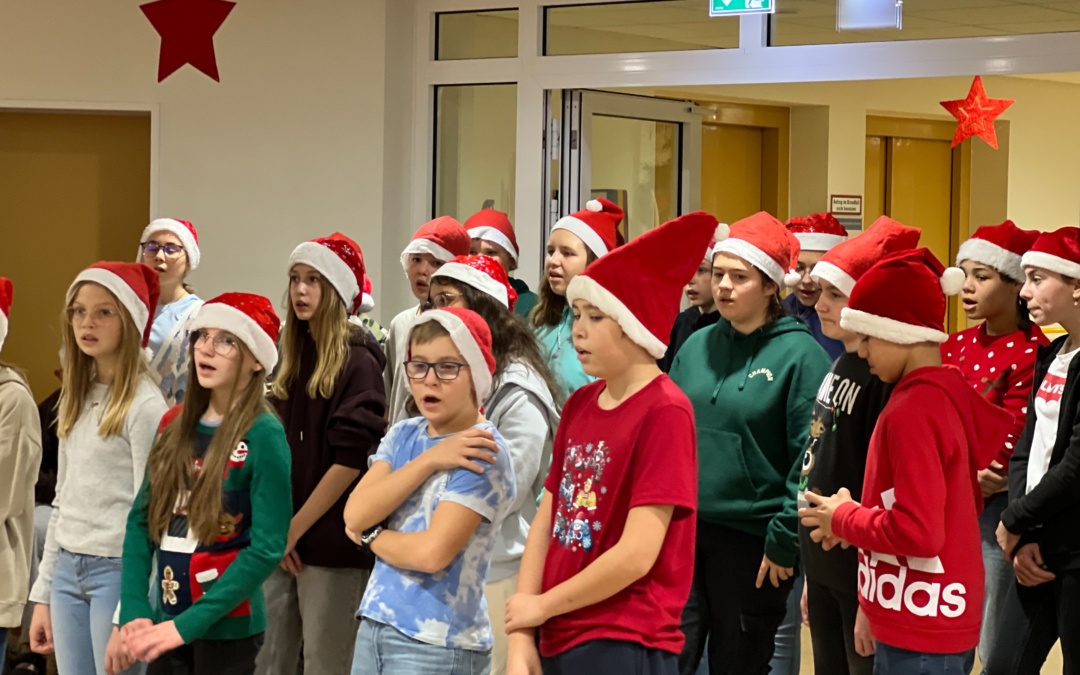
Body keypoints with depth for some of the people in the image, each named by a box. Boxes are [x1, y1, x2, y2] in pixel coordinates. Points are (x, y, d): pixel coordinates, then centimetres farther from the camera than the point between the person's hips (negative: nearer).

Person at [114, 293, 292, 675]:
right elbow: (141, 520, 5)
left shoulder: (263, 435, -12)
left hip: (226, 626, -5)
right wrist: (134, 612, -7)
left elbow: (268, 548, -17)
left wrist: (188, 624, -19)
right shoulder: (174, 425, 5)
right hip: (165, 619, 5)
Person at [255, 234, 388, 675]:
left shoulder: (357, 361, -8)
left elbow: (351, 459, -14)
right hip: (283, 540, 7)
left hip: (332, 541, -6)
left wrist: (295, 528, -11)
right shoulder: (293, 356, 13)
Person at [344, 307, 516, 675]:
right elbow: (355, 515, -6)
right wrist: (429, 460, -14)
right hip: (374, 627, 6)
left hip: (436, 644, -6)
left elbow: (432, 553, -20)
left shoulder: (482, 453, -12)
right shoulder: (403, 435, 8)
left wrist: (368, 537, -4)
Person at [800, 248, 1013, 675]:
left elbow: (919, 531, -25)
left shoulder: (911, 411, -19)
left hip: (919, 632, -9)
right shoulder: (951, 393, 7)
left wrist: (844, 518, -9)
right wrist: (857, 518, 8)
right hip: (942, 621, 9)